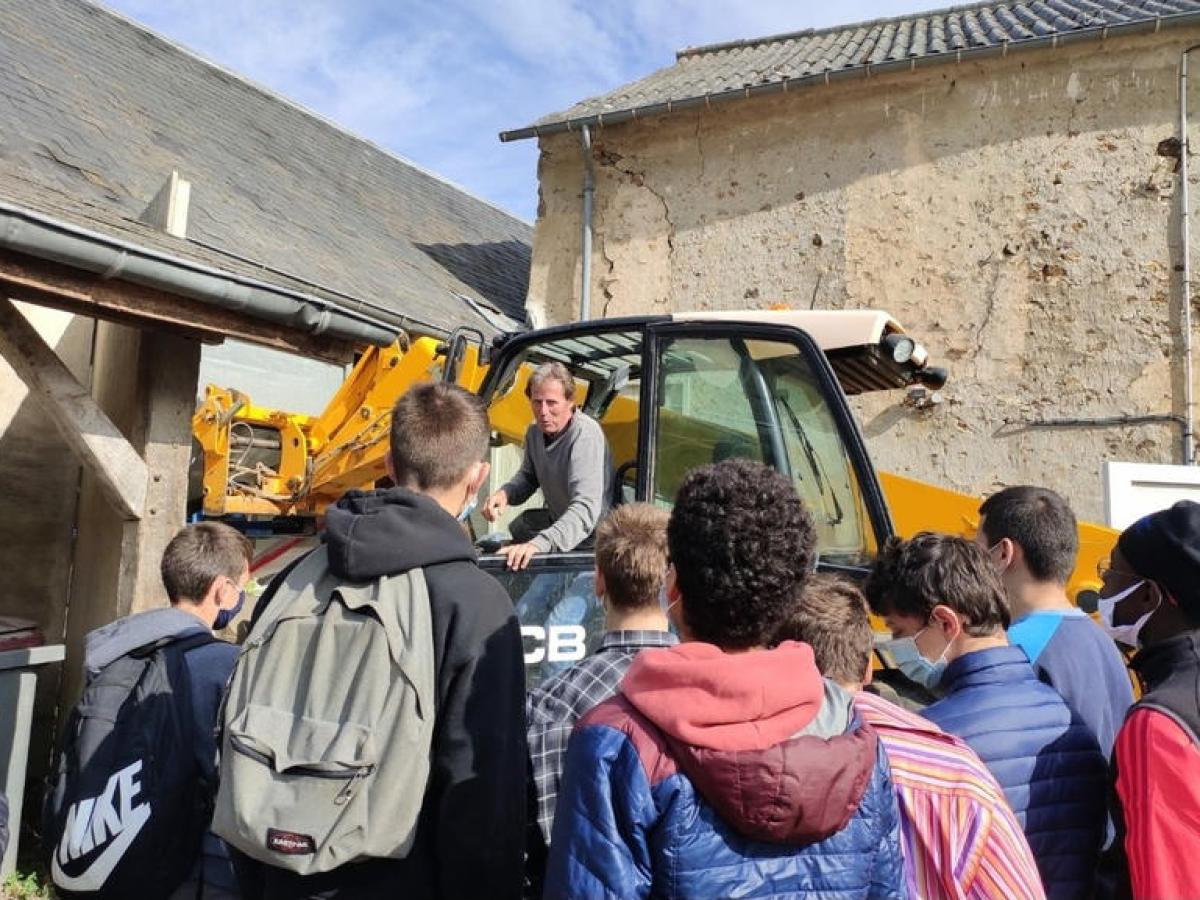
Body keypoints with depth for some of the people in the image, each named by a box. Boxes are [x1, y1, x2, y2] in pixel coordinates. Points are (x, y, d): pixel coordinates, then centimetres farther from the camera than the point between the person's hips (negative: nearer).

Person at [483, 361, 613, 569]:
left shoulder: (586, 435, -30)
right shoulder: (536, 431, -2)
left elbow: (585, 509, -41)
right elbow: (528, 476, 14)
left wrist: (539, 544, -54)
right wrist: (505, 493, -10)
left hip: (589, 539, -8)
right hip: (558, 519, 8)